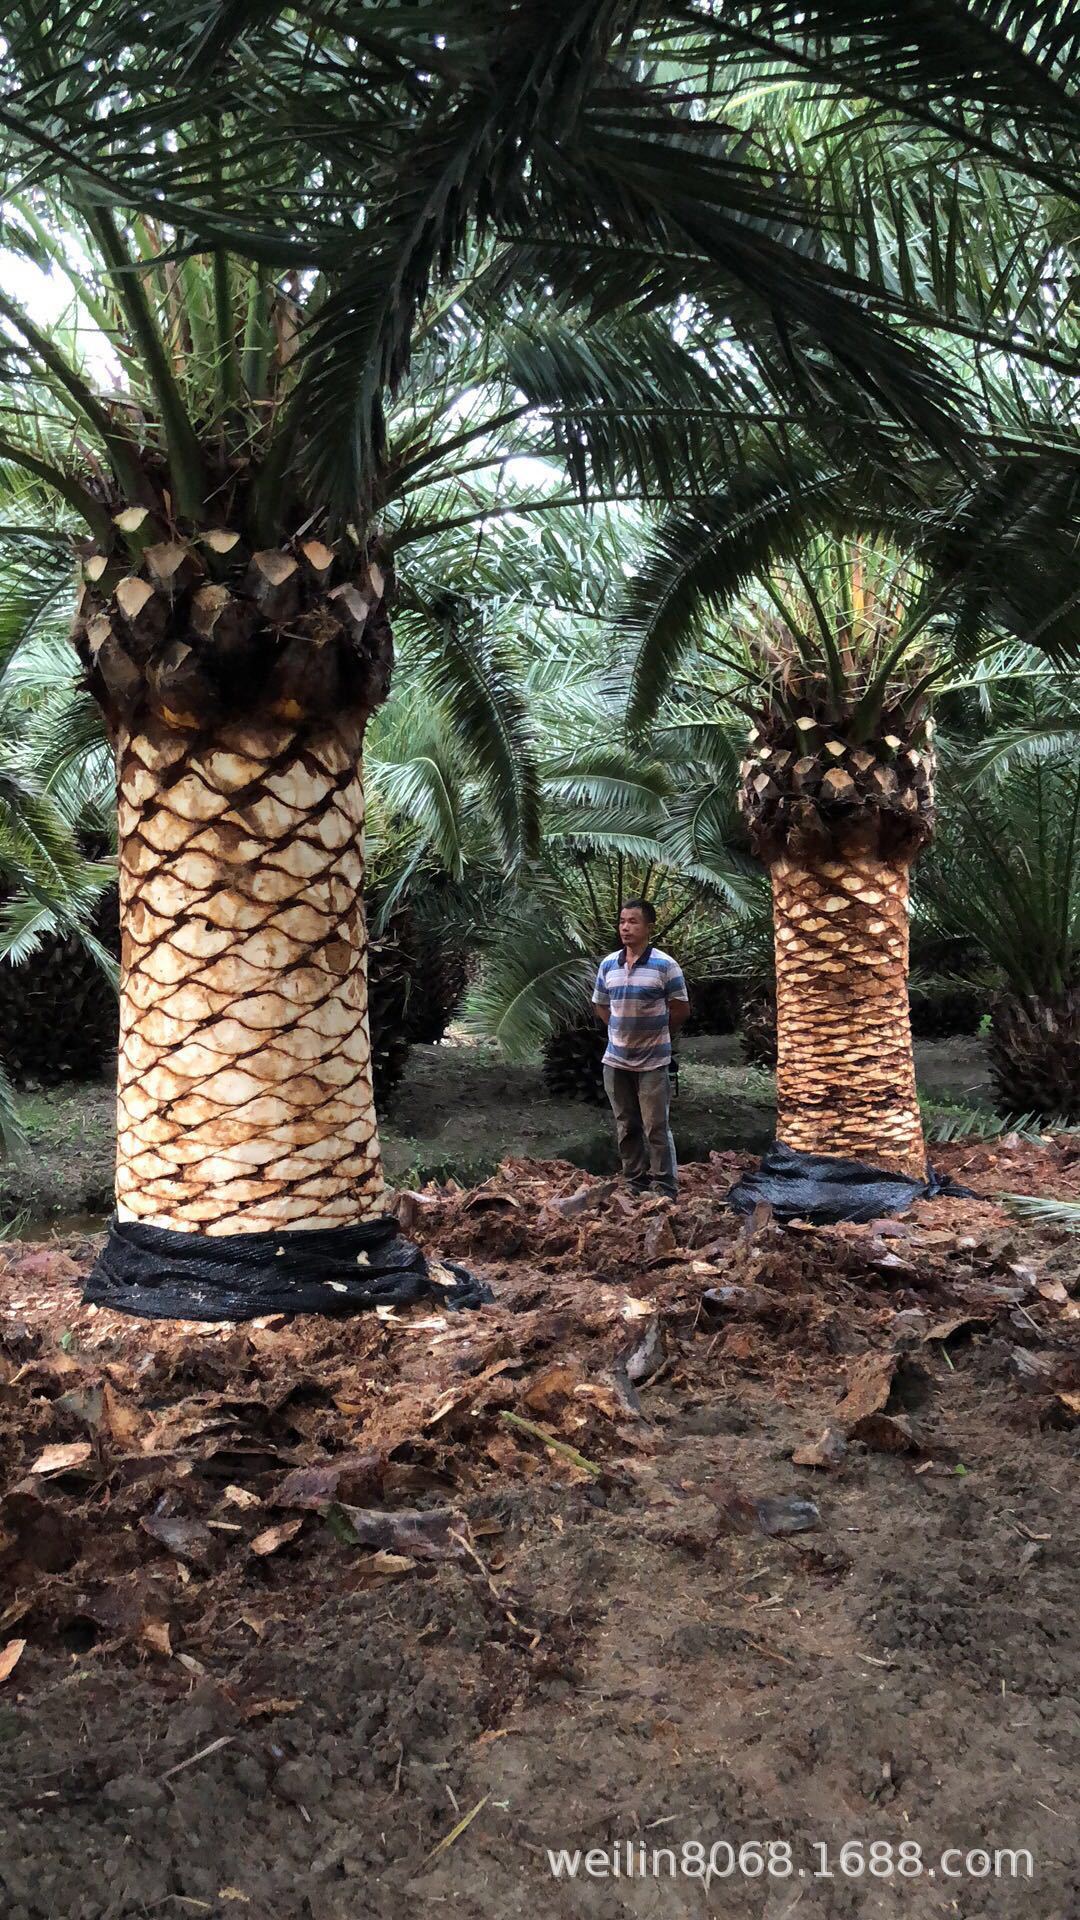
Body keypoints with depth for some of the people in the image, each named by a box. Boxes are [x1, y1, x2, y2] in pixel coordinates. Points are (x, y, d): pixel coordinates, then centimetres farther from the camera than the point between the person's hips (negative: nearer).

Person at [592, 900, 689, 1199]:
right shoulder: (608, 965, 4)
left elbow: (681, 1008, -2)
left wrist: (656, 1035, 6)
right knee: (627, 1128, 13)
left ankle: (665, 1193, 6)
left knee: (656, 1129, -2)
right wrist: (623, 1032, 11)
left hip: (653, 1062, -5)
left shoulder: (664, 965, -9)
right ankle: (636, 1187, 24)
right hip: (616, 1061, 5)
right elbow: (600, 1005, 18)